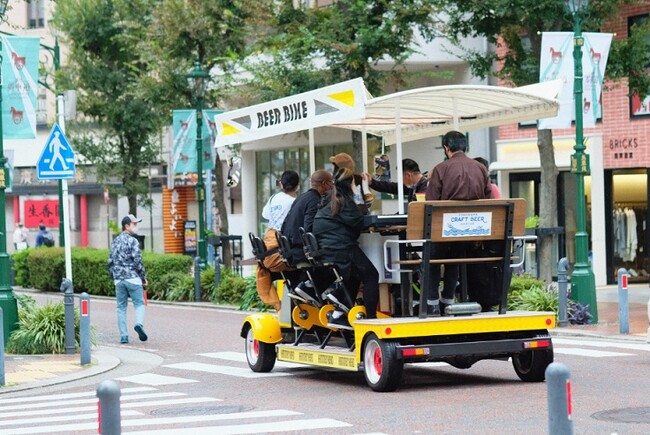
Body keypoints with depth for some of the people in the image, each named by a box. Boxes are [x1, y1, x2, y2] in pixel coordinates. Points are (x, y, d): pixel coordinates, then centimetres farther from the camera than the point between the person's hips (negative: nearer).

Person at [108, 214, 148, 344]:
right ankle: (139, 323, -24)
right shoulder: (132, 241, -8)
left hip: (118, 280, 5)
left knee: (121, 307, 8)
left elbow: (111, 261, 14)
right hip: (132, 278, -5)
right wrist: (143, 278, -4)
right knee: (139, 304, 2)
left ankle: (123, 335, 2)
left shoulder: (115, 241, 13)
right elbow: (137, 261, -13)